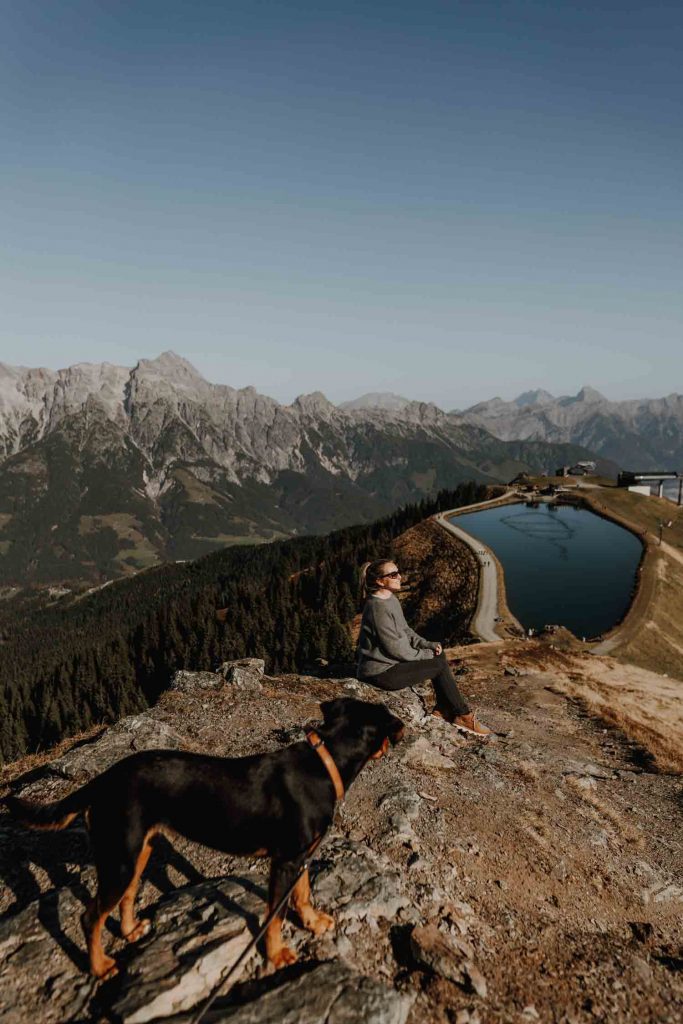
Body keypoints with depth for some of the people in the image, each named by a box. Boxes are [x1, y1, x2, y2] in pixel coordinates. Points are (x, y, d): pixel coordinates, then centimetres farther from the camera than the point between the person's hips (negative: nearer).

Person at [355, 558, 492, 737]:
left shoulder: (392, 600, 7)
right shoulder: (378, 608, -24)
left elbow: (405, 631, 15)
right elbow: (396, 649, -22)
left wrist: (428, 645, 0)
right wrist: (427, 654, -9)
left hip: (391, 661, 10)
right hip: (381, 673, -9)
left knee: (439, 655, 7)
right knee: (440, 665, -7)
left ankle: (443, 709, 12)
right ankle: (463, 716, 7)